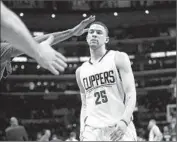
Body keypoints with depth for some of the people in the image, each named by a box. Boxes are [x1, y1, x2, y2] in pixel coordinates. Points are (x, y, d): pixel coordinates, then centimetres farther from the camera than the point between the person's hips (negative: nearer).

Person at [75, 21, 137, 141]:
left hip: (119, 127, -3)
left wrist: (124, 121, -21)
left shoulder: (118, 58, 2)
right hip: (92, 129, 3)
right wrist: (82, 130, 5)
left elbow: (131, 93, -7)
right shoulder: (81, 71, 16)